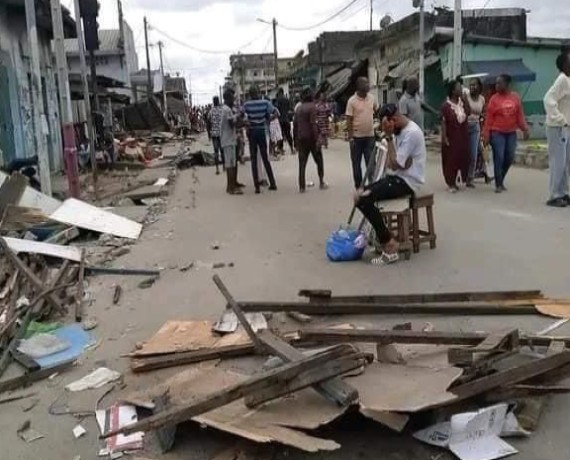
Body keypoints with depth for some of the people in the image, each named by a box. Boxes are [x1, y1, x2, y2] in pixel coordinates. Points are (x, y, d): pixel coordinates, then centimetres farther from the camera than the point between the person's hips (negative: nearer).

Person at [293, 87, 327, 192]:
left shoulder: (298, 108, 9)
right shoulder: (312, 107, -9)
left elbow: (295, 125, 9)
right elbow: (313, 124, -17)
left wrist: (296, 140, 15)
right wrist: (317, 139, -16)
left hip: (301, 138, 5)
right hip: (311, 137, -5)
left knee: (302, 163, 5)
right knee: (319, 160, 12)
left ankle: (301, 187, 3)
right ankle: (321, 182, 17)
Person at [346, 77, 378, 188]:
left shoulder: (371, 98, 3)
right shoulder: (352, 101, -10)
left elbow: (377, 111, 19)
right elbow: (349, 120, -10)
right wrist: (350, 137, -13)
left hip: (370, 136, 4)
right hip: (357, 137, -4)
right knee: (356, 163, 6)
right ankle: (358, 187, 15)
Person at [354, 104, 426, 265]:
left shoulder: (412, 133, -19)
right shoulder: (400, 130, 11)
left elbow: (394, 164, -20)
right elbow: (390, 163, 14)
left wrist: (389, 137, -18)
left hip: (408, 181, -10)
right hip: (398, 177, 10)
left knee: (364, 199, -23)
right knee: (360, 194, -1)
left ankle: (389, 244, -14)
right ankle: (383, 237, 3)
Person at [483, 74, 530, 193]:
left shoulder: (515, 97, 3)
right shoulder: (494, 98, -4)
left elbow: (520, 115, 6)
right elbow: (489, 118, -4)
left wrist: (525, 129, -1)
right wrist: (486, 135, -7)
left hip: (511, 133, 3)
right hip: (497, 133, -3)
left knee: (509, 158, 7)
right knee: (498, 158, -5)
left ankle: (501, 179, 26)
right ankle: (498, 184, 5)